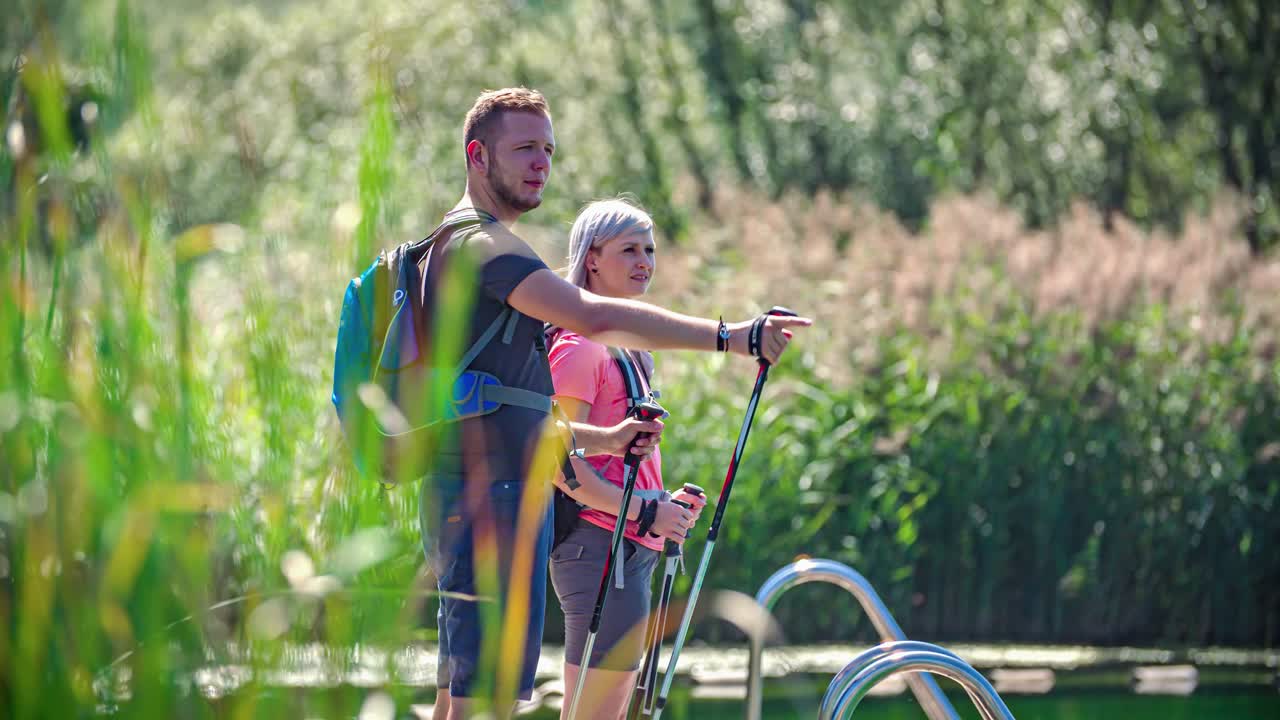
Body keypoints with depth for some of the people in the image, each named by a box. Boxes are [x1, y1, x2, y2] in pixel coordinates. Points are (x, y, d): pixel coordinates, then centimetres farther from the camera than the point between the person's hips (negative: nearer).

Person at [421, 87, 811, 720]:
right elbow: (593, 317, -27)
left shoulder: (462, 246, 23)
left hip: (471, 496, 11)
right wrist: (731, 336, -29)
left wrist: (605, 439, 16)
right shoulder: (483, 244, -11)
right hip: (492, 499, -11)